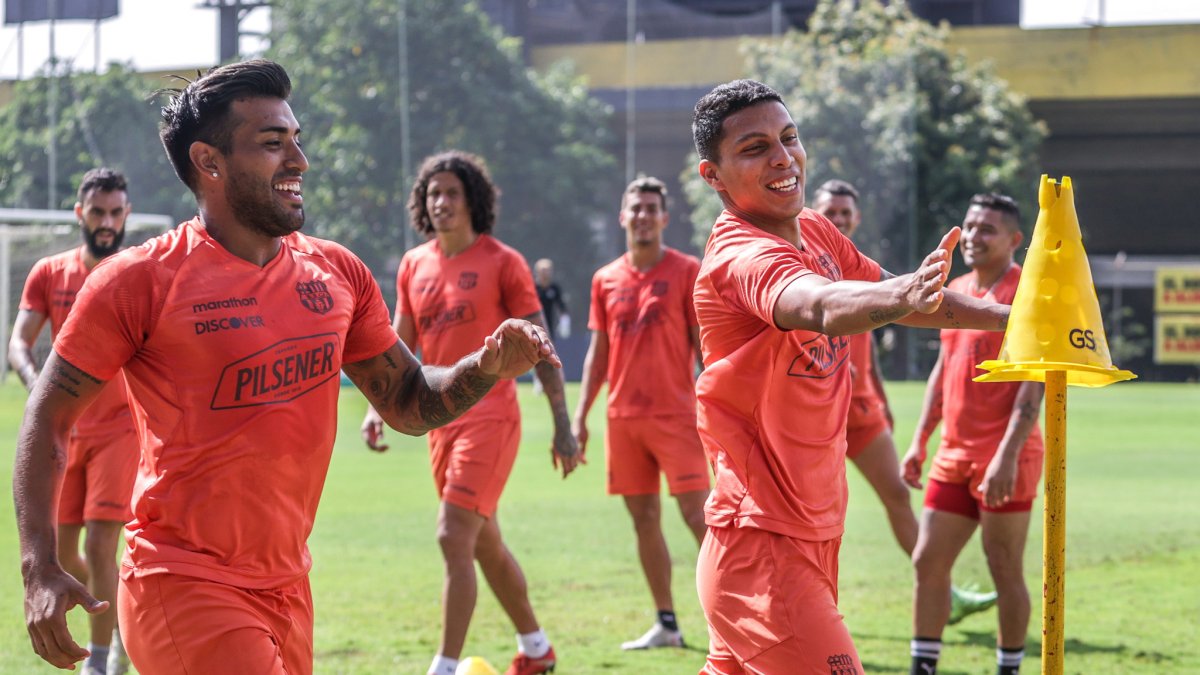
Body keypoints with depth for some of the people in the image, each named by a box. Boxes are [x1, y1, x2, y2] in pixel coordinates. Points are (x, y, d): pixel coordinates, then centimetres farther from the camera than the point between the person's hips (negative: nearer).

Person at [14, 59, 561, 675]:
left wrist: (487, 368, -5)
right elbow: (48, 416, -4)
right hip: (182, 591, -6)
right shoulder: (139, 281, -9)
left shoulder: (337, 273, 7)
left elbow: (408, 404, 16)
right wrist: (40, 568, -14)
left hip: (285, 589, 7)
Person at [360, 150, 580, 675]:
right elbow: (399, 347, 16)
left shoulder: (502, 263, -7)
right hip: (441, 420, 7)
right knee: (485, 543, 16)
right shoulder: (414, 266, 9)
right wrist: (377, 409, 2)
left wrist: (563, 425, -7)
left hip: (490, 417, -7)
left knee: (454, 537, -16)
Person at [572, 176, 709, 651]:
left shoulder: (686, 272, -2)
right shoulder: (606, 280, 11)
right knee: (643, 519, 6)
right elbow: (598, 352, 14)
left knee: (696, 514, -10)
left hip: (675, 413, -5)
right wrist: (580, 414, 8)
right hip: (624, 417, 5)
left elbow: (705, 344, -3)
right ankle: (666, 624, 13)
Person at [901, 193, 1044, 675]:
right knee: (928, 561, 5)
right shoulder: (955, 291, 14)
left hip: (1005, 459, -7)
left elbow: (1036, 383, -16)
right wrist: (920, 441, 15)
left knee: (1005, 572, -1)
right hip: (954, 455, 7)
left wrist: (1007, 455, -23)